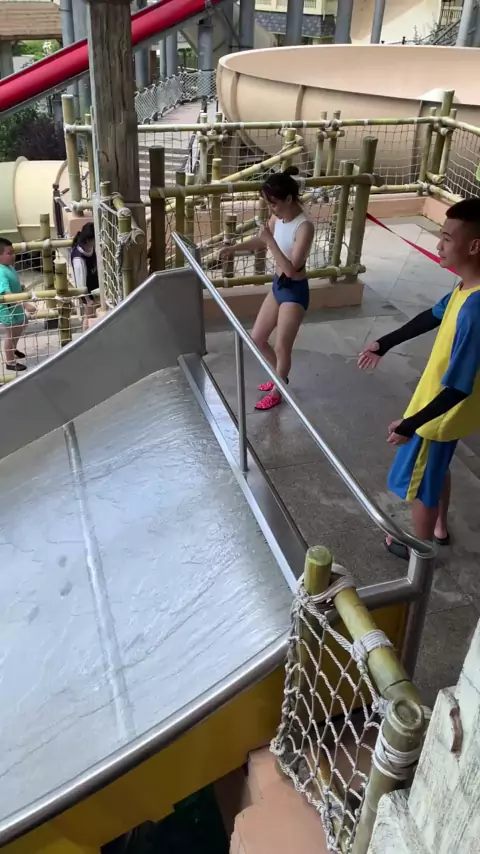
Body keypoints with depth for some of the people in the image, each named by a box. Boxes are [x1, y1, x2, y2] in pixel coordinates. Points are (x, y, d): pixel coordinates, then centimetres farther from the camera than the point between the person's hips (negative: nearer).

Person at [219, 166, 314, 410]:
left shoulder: (304, 227, -26)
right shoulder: (278, 217, -2)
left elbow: (291, 269, -28)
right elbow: (261, 242, 17)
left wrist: (271, 241, -31)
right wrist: (234, 248, 3)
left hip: (295, 291, -9)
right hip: (277, 286, 9)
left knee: (282, 347, 4)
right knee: (257, 338, 16)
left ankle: (276, 392, 29)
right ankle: (280, 377, 40)